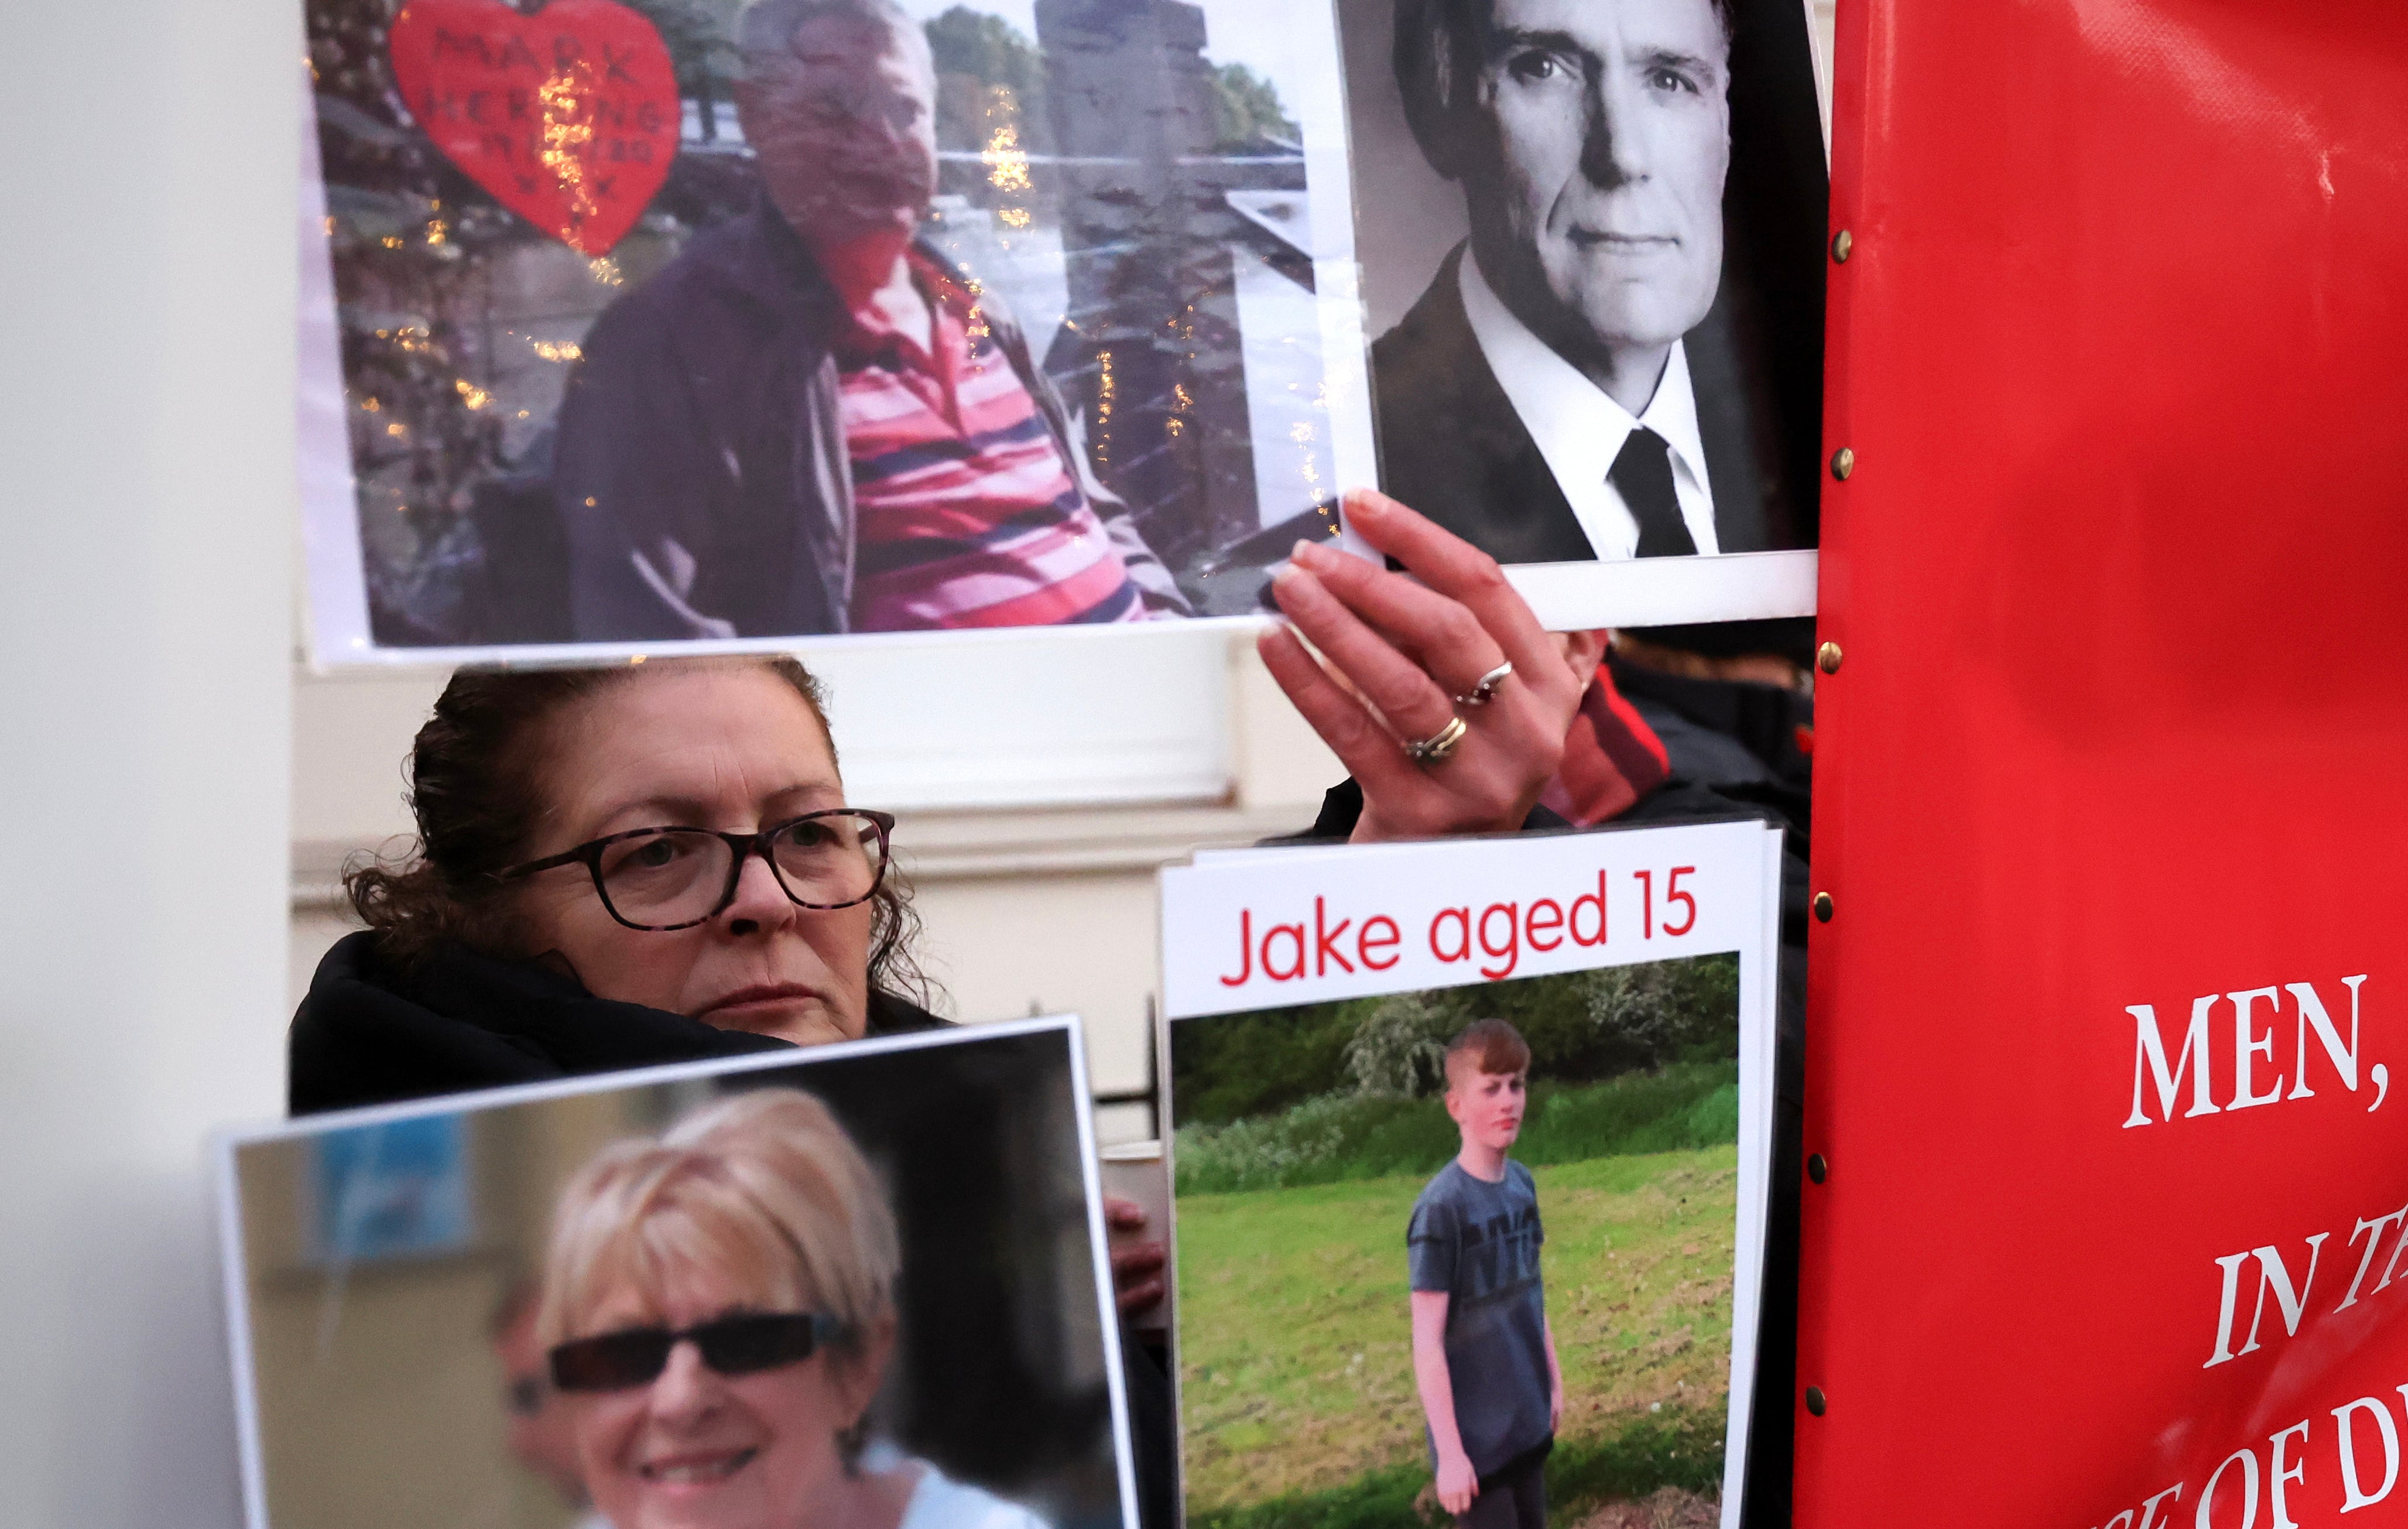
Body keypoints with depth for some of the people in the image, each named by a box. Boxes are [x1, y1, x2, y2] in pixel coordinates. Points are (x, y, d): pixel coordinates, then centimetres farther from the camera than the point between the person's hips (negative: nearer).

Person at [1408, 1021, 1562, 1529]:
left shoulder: (1523, 1184, 1)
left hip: (1527, 1420, 7)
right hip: (1476, 1433, -7)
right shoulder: (1441, 1207, -21)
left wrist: (1554, 1381, 15)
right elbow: (1427, 1342, -19)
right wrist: (1449, 1453, -19)